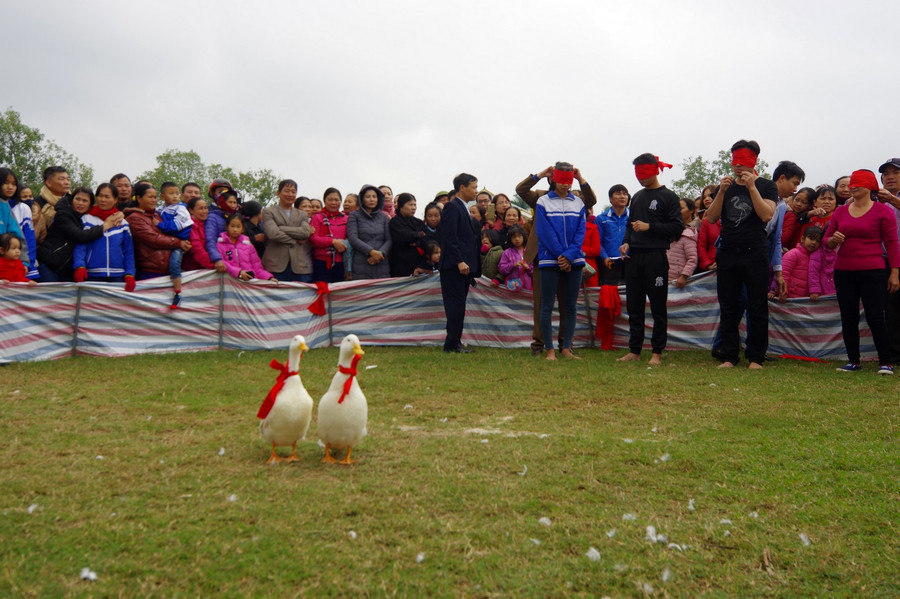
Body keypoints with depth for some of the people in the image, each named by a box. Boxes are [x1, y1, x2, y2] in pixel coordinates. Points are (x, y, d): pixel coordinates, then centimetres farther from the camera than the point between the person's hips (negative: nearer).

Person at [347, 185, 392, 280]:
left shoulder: (384, 216, 16)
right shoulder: (354, 216, 9)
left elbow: (389, 240, 9)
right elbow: (353, 238, -4)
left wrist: (381, 253, -11)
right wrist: (371, 251, -15)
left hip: (381, 265, 2)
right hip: (361, 266, -2)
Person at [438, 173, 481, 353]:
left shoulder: (464, 209, 21)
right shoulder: (452, 207, -8)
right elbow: (449, 237, -16)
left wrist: (473, 268, 17)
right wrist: (459, 261, -22)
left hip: (464, 265, 9)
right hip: (453, 266, -9)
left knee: (459, 305, 10)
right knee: (456, 304, -7)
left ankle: (454, 343, 14)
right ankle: (452, 344, -3)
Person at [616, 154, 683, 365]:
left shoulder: (668, 196, -2)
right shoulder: (637, 197, 16)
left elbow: (677, 227, -8)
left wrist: (649, 226, -15)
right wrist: (626, 242, 5)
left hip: (655, 257, -6)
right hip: (634, 256, 6)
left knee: (658, 306, 2)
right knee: (633, 306, 8)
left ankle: (657, 352, 9)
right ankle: (634, 350, 16)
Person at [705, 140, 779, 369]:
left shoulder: (766, 186, 4)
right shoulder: (726, 186, 15)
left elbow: (767, 215, -11)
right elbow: (711, 217, 5)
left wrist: (751, 187, -15)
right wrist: (722, 191, -7)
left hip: (755, 253, -3)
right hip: (727, 254, 3)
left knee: (757, 308, 0)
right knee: (728, 309, 4)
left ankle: (756, 357, 6)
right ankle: (728, 356, 9)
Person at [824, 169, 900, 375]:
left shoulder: (883, 211, 1)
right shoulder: (840, 211, 12)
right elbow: (826, 240, 17)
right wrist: (833, 240, -8)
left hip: (873, 272, -4)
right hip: (843, 272, 4)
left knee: (875, 318, -7)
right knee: (848, 319, 5)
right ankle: (853, 361, 16)